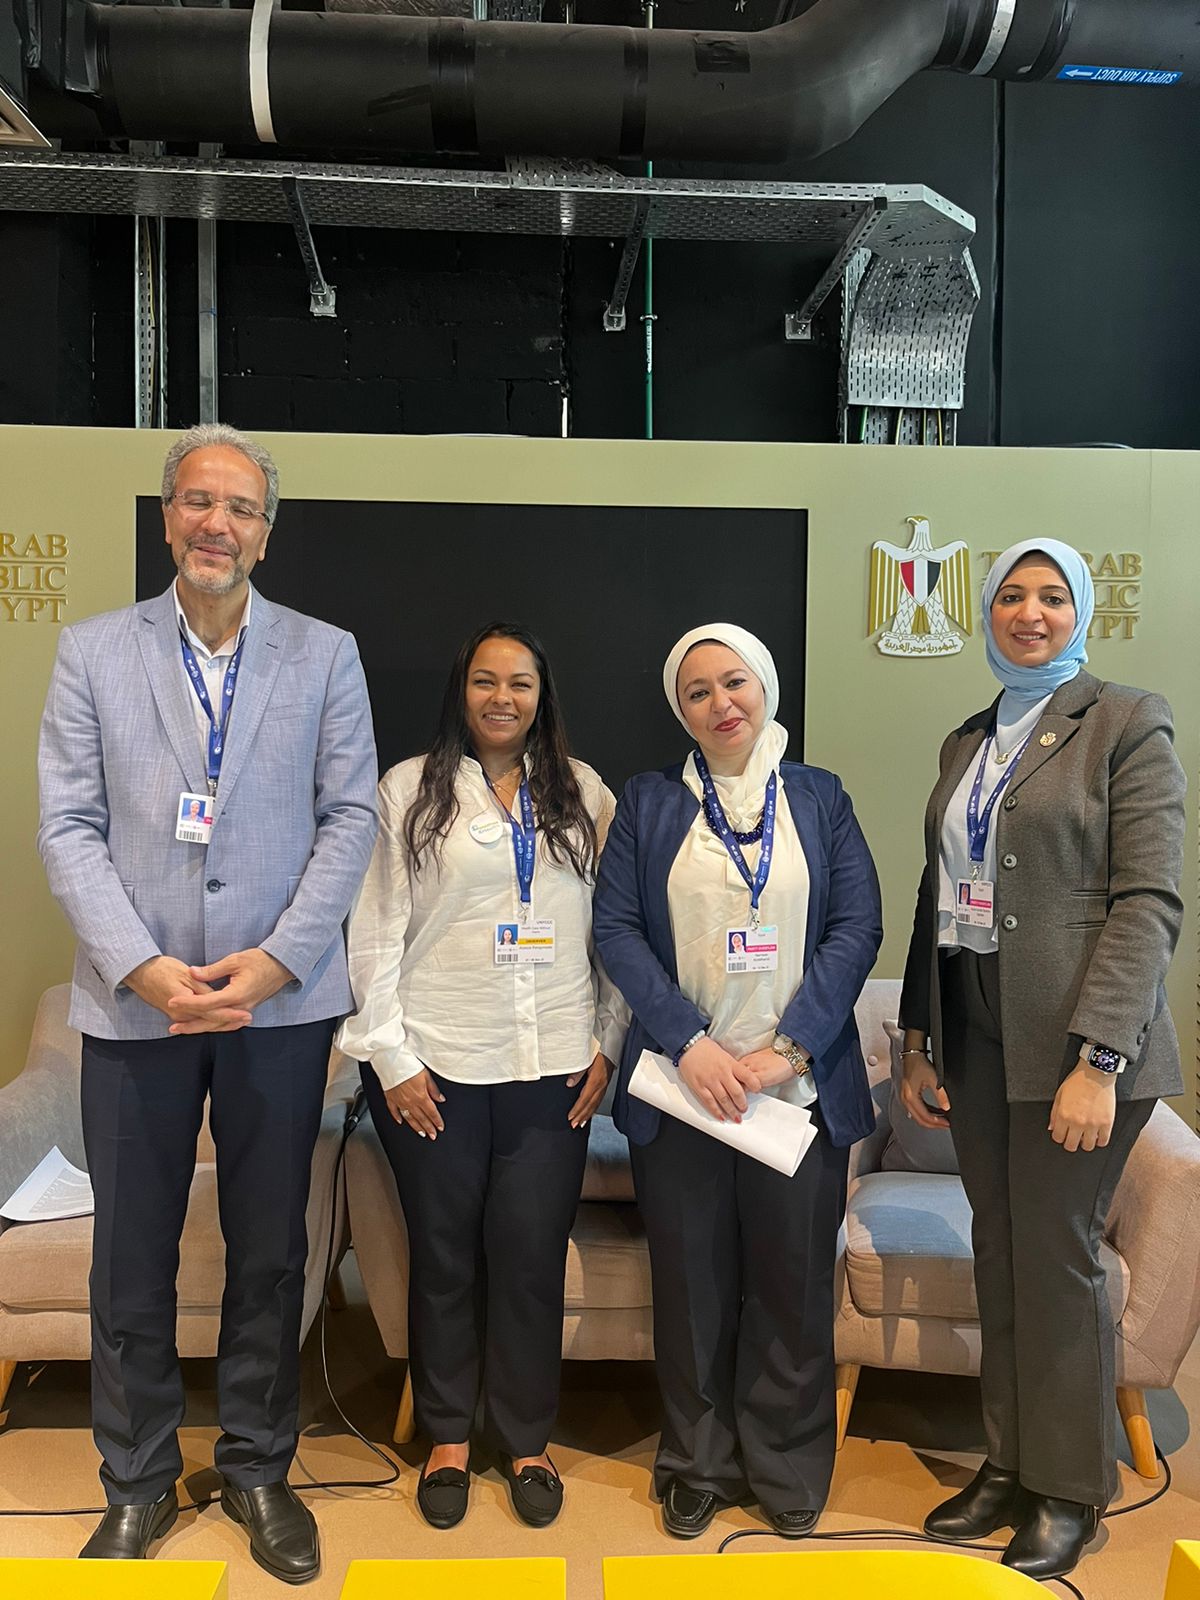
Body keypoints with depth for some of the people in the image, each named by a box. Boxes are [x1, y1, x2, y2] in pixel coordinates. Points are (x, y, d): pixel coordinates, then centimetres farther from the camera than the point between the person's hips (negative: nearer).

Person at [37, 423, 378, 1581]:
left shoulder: (325, 654, 4)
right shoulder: (93, 651, 4)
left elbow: (352, 814, -1)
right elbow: (69, 826, -1)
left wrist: (277, 959, -11)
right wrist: (142, 966, -12)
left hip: (281, 1002, 0)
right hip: (135, 1003, 0)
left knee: (270, 1255, 12)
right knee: (131, 1260, 11)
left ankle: (258, 1470, 31)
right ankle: (136, 1486, 31)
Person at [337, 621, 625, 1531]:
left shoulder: (585, 796, 7)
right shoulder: (410, 791, 1)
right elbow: (375, 933, -2)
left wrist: (609, 1044, 2)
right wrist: (391, 1060, -6)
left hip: (553, 1069, 2)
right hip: (437, 1067, -1)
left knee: (533, 1257, 7)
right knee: (444, 1256, 10)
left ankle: (526, 1441, 28)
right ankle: (449, 1437, 30)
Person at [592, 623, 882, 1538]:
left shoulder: (820, 799, 7)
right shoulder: (649, 803, 5)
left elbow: (858, 927, -1)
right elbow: (617, 927, -3)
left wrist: (791, 1048, -12)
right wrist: (690, 1043, -13)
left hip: (801, 1085, 0)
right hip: (680, 1083, 0)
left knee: (794, 1280, 8)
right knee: (691, 1281, 9)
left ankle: (787, 1466, 28)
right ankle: (698, 1464, 29)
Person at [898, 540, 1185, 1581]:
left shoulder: (1126, 724, -4)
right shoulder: (966, 744, 14)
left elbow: (1150, 900, -11)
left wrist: (1097, 1059, -18)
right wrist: (919, 1039, 10)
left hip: (1072, 1035, -5)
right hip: (974, 1029, 5)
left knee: (1058, 1258, 3)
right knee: (999, 1252, 13)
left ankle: (1071, 1491, 22)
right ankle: (1008, 1464, 29)